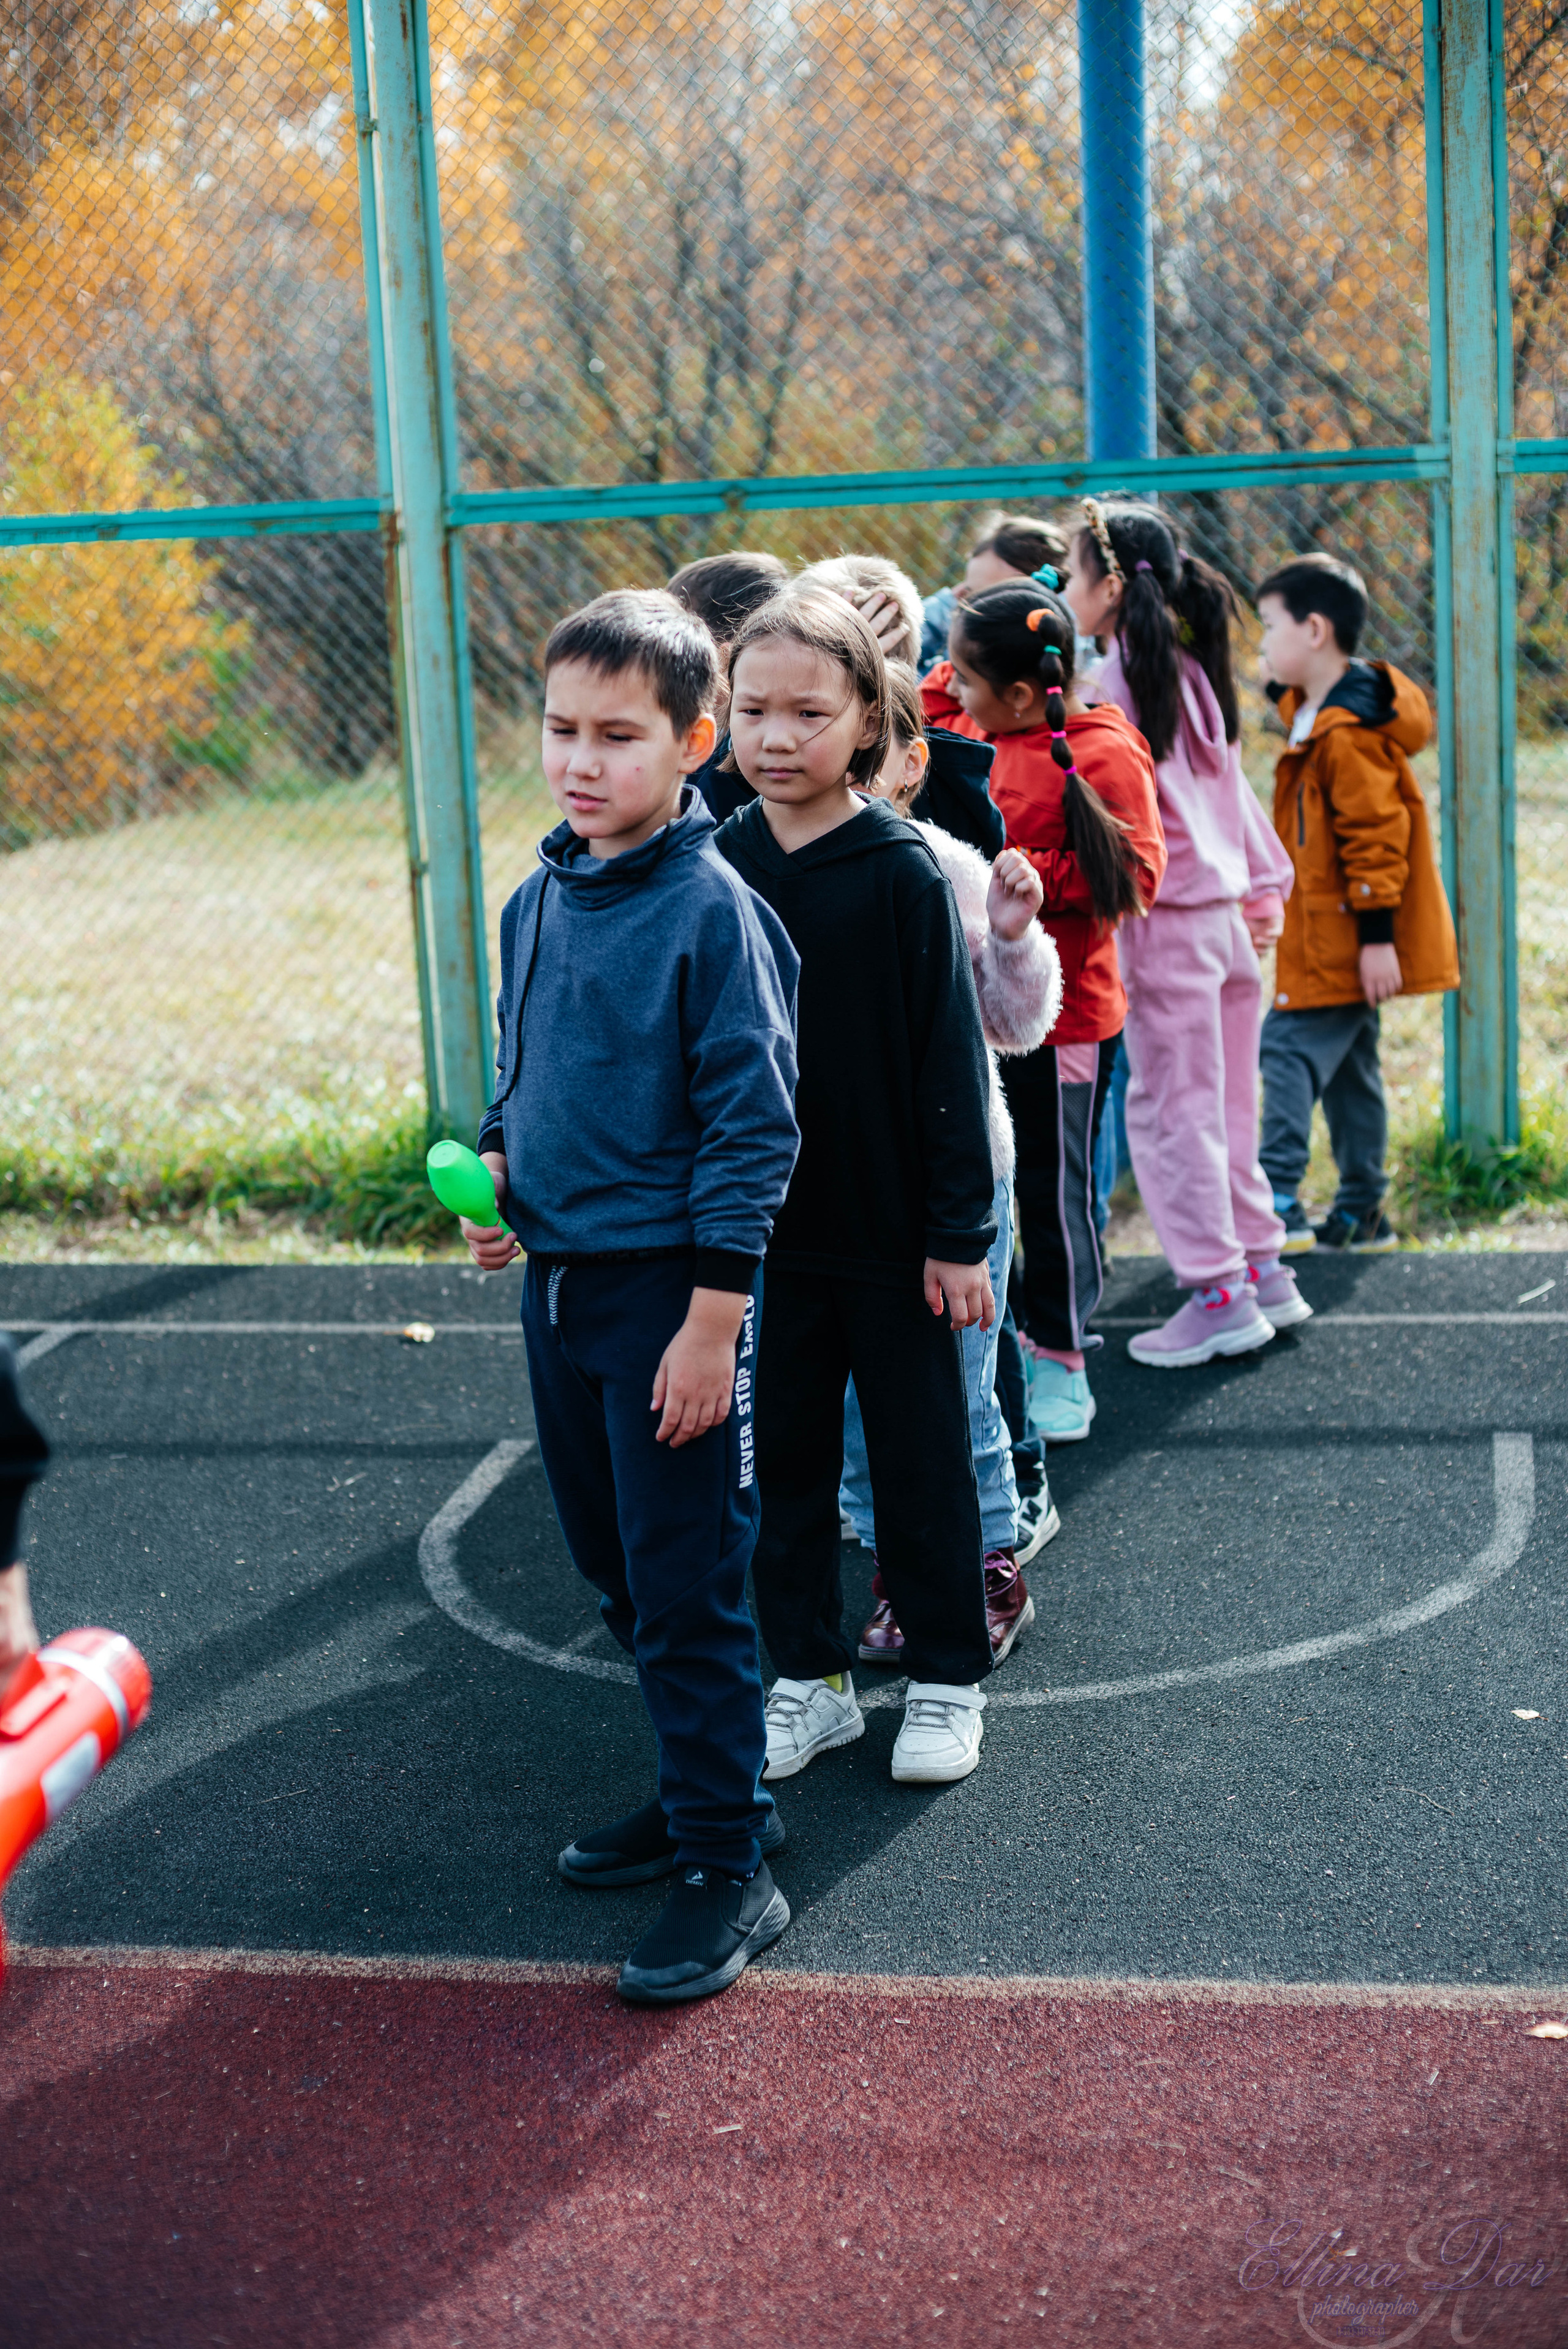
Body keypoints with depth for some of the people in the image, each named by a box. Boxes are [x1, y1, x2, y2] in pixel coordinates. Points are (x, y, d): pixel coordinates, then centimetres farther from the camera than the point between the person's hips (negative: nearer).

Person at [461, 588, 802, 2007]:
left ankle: (731, 1865, 10)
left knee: (688, 1588, -2)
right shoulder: (537, 902, 7)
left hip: (669, 1290, -7)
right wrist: (500, 1174, 3)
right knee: (615, 1567, 17)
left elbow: (753, 1127, -15)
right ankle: (701, 1791, 33)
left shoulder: (713, 910, -15)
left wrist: (713, 1319, -17)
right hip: (558, 1281, 8)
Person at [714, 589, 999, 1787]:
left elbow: (951, 1058, -9)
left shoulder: (904, 870, -11)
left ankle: (949, 1679, 24)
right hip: (762, 1229, 4)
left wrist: (961, 1233, -10)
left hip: (894, 1234, -3)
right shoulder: (715, 868, 0)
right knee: (783, 1461, 12)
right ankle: (811, 1678, 26)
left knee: (922, 1460, 8)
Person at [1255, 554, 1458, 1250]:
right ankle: (1361, 1212, 21)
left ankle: (1277, 1201, -12)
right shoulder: (1313, 714, 13)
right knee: (1348, 1063, 14)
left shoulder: (1348, 734, -20)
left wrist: (1377, 933, -23)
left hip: (1344, 941, -11)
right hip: (1327, 939, 11)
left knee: (1292, 1050, -12)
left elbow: (1375, 833, -23)